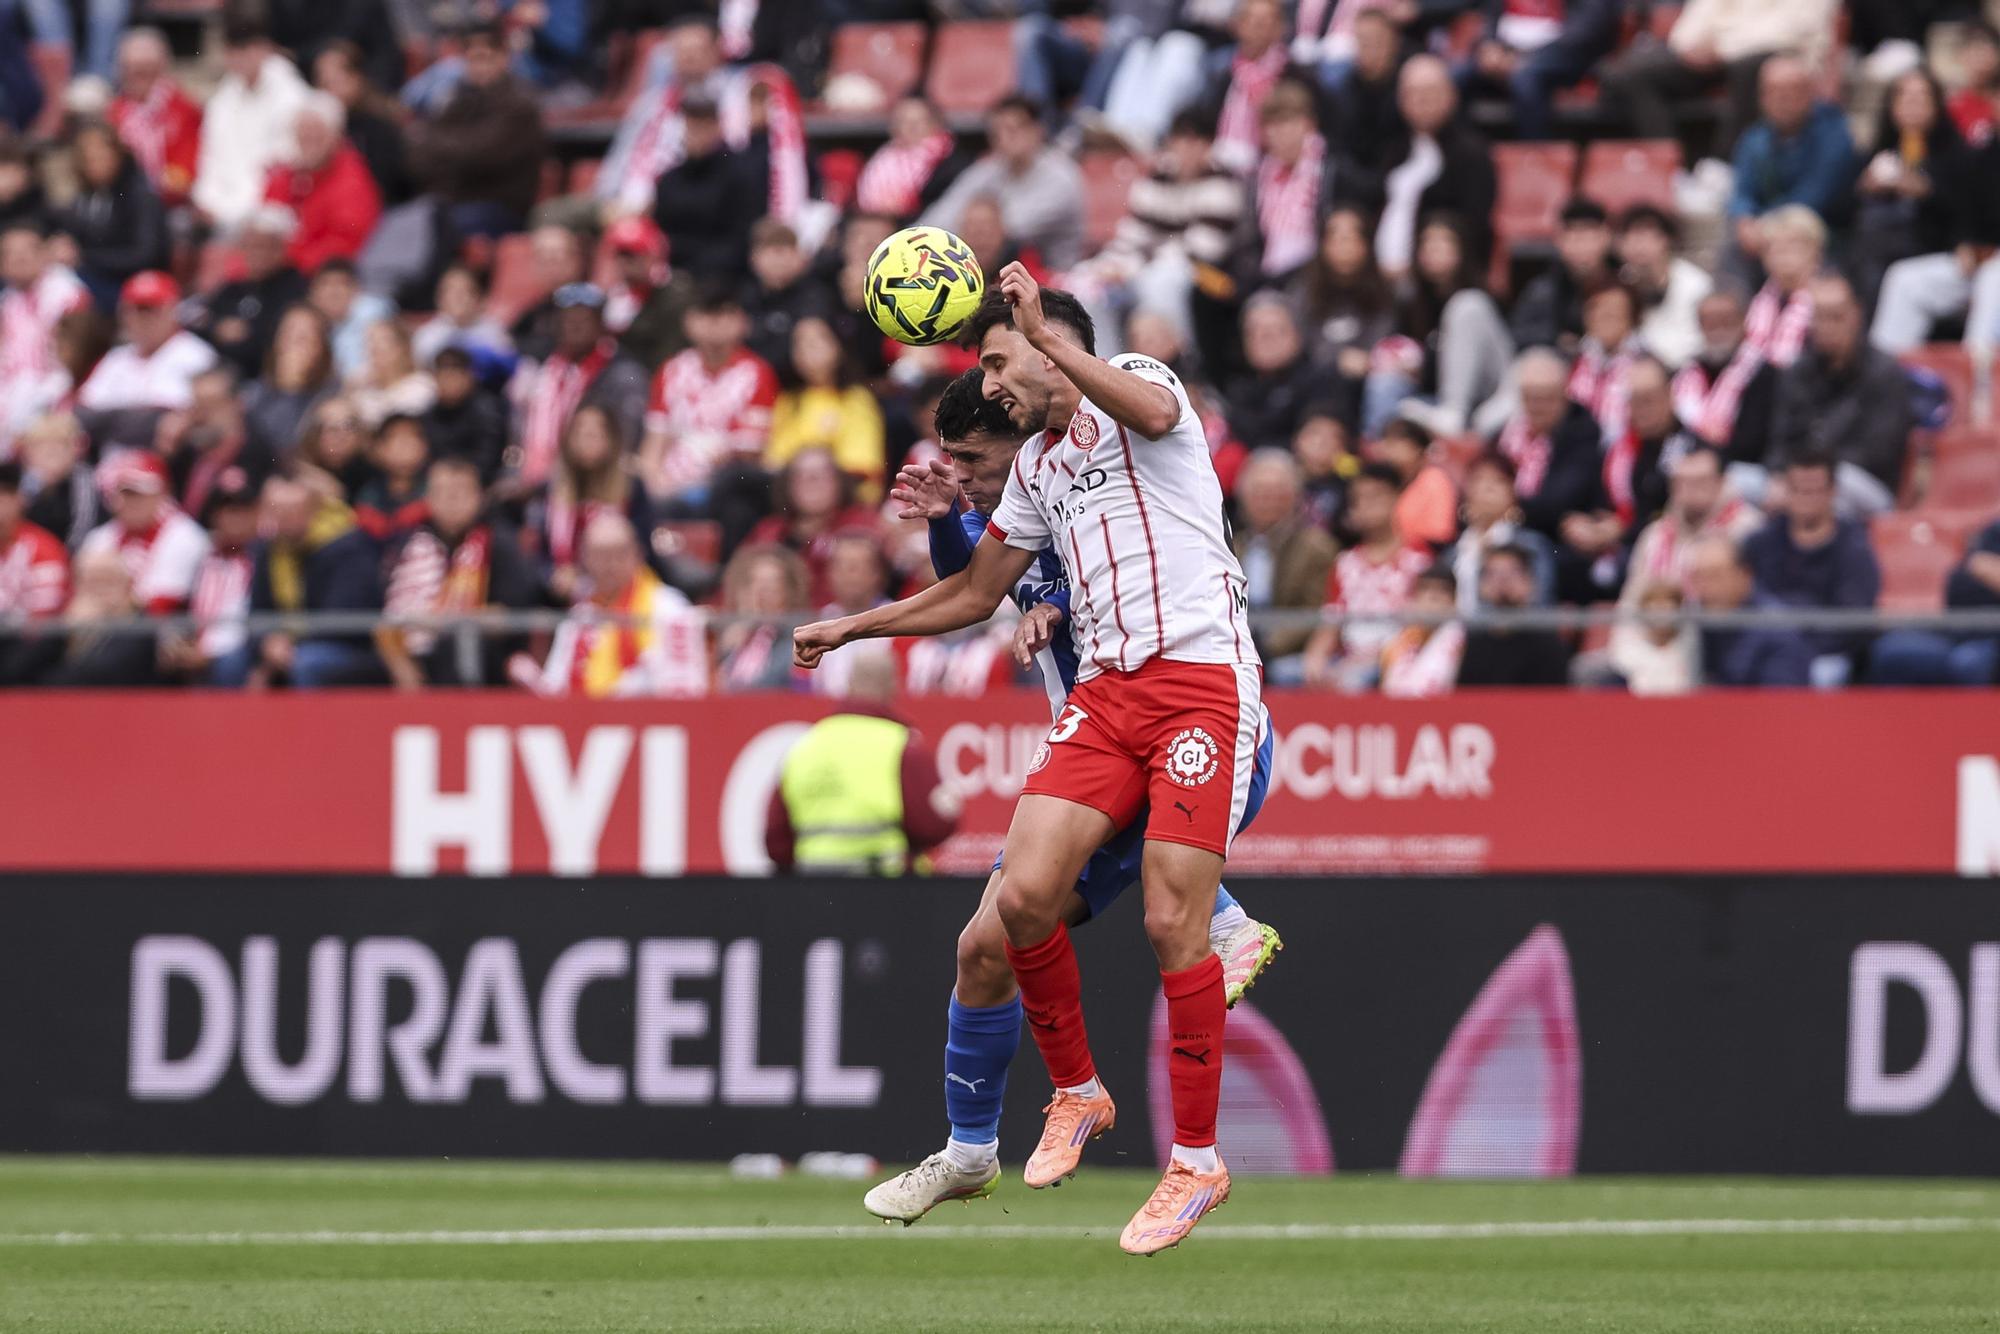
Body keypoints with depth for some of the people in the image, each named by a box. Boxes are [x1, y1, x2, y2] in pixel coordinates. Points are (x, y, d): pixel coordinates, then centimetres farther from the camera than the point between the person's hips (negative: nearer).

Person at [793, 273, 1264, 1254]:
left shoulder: (1137, 375, 2)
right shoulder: (1036, 466, 24)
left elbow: (1154, 413, -25)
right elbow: (975, 592, 36)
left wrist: (1043, 335, -27)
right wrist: (849, 628, 37)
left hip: (1201, 676, -7)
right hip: (1105, 691, 7)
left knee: (1173, 923, -12)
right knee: (1024, 895, -10)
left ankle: (1197, 1162, -2)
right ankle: (1076, 1093, 12)